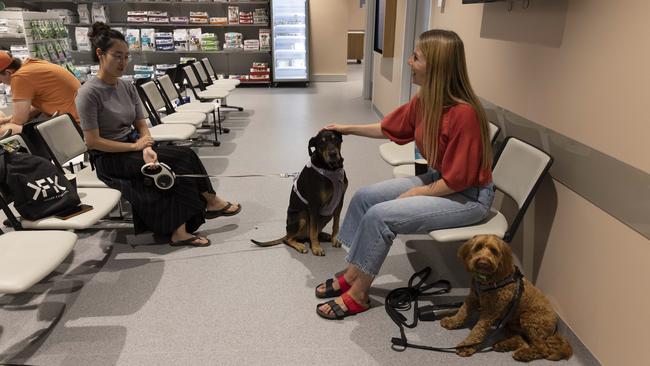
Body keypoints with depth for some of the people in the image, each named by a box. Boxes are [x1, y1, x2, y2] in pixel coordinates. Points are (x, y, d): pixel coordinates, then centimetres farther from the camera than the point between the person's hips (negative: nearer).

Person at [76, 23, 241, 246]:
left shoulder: (127, 87, 6)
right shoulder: (89, 93, -15)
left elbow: (142, 125, 5)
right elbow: (92, 142, -17)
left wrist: (146, 148, -16)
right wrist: (135, 146, -18)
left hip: (132, 149, 6)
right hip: (109, 160, -6)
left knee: (180, 164, -19)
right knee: (182, 158, -19)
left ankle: (179, 230, -16)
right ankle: (211, 202, -3)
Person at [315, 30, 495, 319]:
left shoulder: (464, 113, -28)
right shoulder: (424, 100, -4)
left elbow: (459, 179, -23)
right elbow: (389, 129, 13)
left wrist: (418, 193, -13)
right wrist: (349, 129, 15)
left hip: (468, 196, -8)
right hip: (437, 179, 9)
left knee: (380, 216, -21)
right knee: (364, 197, 0)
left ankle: (357, 295, -1)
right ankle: (350, 276, 9)